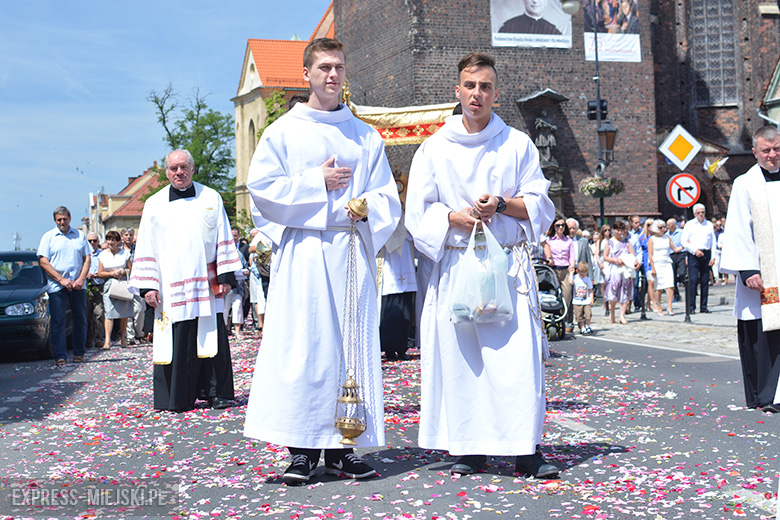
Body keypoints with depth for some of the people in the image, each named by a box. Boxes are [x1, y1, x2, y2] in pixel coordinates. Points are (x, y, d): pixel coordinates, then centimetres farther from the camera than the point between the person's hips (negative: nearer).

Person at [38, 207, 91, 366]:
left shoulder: (80, 235, 13)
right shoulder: (48, 237, 6)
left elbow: (87, 258, 10)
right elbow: (43, 262, -2)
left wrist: (81, 279, -5)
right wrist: (61, 279, -10)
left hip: (78, 285, 2)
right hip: (56, 286, -2)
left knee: (80, 320, 4)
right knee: (58, 321, -5)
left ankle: (79, 353, 15)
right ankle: (60, 356, -3)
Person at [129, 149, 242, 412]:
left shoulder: (211, 198, 9)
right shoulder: (155, 204, 10)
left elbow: (223, 240, 8)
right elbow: (146, 248, 8)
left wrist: (226, 276, -1)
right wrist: (148, 286, -1)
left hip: (206, 285, 0)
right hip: (171, 288, 0)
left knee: (212, 337, -1)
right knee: (177, 343, -1)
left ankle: (216, 392, 7)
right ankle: (180, 398, 7)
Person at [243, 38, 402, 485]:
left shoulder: (366, 137, 16)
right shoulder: (284, 130, 10)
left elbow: (388, 197, 11)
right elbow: (261, 185, 0)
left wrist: (364, 207, -10)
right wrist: (317, 181, -7)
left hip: (353, 251, 2)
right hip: (303, 252, -2)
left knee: (352, 344, -1)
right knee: (301, 344, -7)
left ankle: (342, 446, 6)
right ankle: (303, 448, -2)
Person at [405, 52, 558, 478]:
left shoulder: (518, 145, 10)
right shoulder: (434, 148, 10)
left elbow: (540, 207, 8)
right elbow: (417, 212, 7)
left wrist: (502, 204, -10)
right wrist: (454, 217, -11)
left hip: (508, 267, 0)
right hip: (455, 264, 1)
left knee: (518, 356, -9)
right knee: (458, 357, -2)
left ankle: (525, 451, -3)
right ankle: (470, 448, 8)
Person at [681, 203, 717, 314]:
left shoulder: (709, 225, 14)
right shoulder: (689, 225, 6)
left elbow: (713, 241, 13)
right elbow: (684, 241, 1)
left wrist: (713, 257, 3)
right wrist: (695, 251, -10)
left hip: (706, 254, 3)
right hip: (693, 255, -3)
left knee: (705, 281, 2)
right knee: (693, 280, -10)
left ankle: (703, 306, 8)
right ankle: (691, 307, -8)